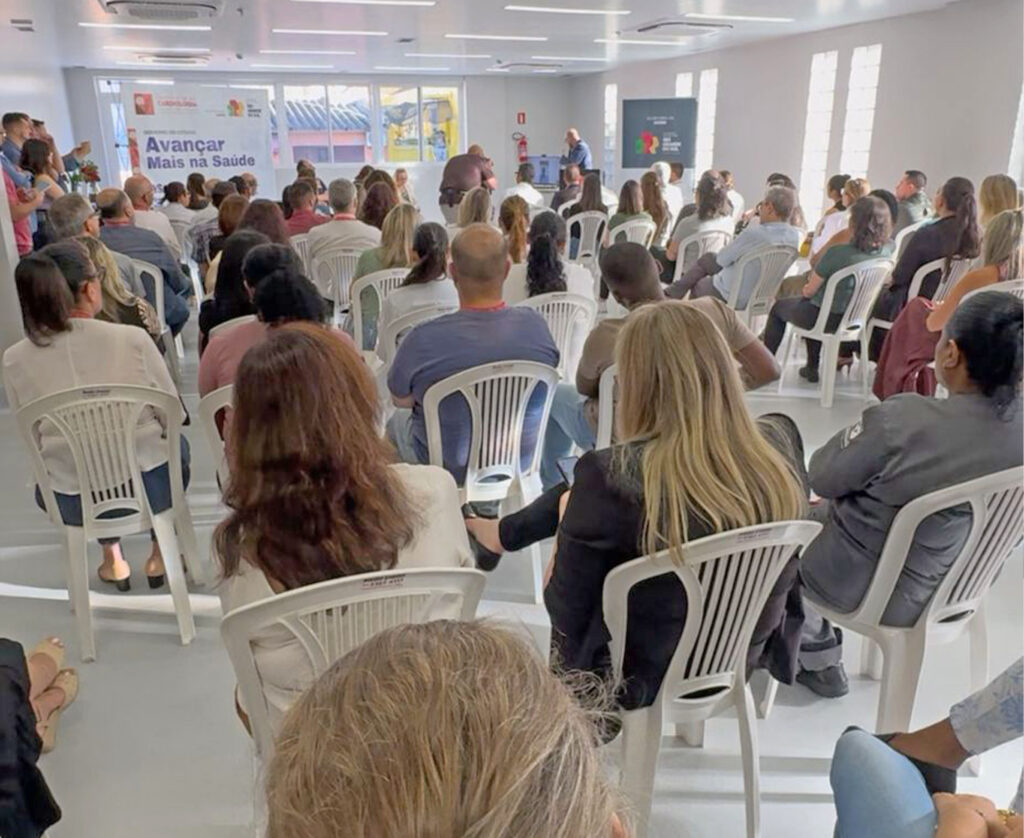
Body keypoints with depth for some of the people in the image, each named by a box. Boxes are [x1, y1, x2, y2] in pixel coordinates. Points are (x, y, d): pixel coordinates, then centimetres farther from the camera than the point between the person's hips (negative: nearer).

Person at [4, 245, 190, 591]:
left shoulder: (15, 361, -12)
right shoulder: (133, 339, -18)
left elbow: (34, 443, 1)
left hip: (74, 504, 2)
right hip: (151, 487, -2)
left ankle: (112, 558, 35)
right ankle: (161, 555, 35)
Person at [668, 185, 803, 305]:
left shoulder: (754, 232, -32)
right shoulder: (797, 236, -13)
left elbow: (721, 259, -17)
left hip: (732, 297, -7)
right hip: (760, 295, 7)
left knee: (696, 287, 26)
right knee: (707, 258, 25)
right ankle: (672, 294, 35)